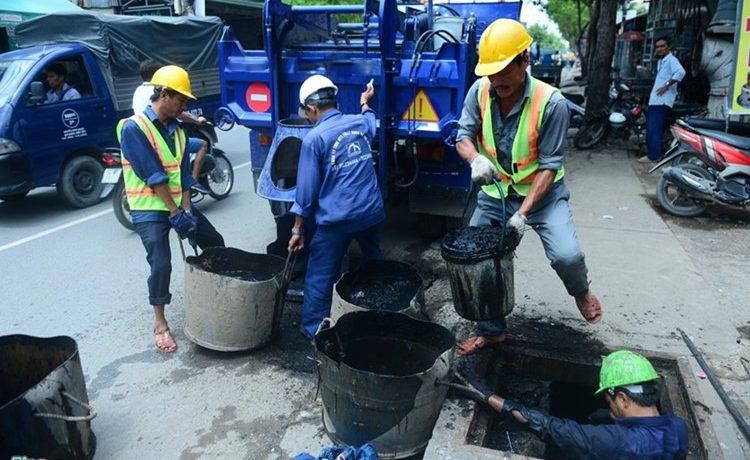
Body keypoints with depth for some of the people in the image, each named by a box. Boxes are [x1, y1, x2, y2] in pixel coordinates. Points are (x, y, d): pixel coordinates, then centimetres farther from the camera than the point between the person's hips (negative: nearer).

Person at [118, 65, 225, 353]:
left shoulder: (177, 130, 7)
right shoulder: (134, 128, -16)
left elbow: (184, 174, 4)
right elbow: (154, 177, -19)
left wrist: (186, 210, -6)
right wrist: (174, 212, -17)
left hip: (179, 205, 7)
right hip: (150, 209, -7)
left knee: (216, 244, 11)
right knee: (161, 264, -11)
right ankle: (159, 323, 8)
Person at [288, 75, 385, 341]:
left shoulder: (314, 138, -11)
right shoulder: (359, 123, 5)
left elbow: (307, 190, -9)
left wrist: (297, 230, -2)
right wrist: (365, 103, 54)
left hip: (336, 220, -6)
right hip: (372, 212, 7)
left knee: (319, 278, 8)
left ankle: (313, 331, 17)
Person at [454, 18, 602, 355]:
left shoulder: (551, 103, -21)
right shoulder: (480, 91, -10)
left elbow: (550, 166, -18)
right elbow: (464, 136, -6)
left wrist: (523, 212, -26)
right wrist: (476, 159, -31)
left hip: (542, 191, -4)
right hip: (495, 192, 4)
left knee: (567, 255, -23)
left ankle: (581, 293, 17)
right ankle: (492, 331, 25)